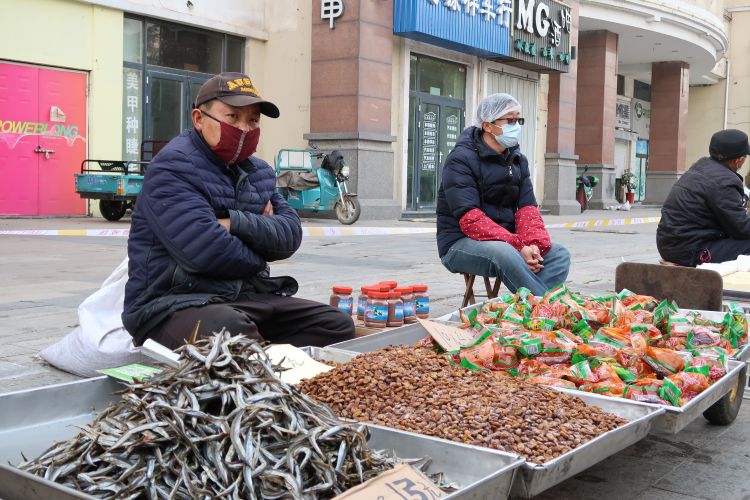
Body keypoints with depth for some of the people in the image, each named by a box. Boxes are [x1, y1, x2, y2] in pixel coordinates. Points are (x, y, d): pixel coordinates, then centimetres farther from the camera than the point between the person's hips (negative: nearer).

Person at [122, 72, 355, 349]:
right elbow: (207, 252, -22)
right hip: (175, 303, -7)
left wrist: (237, 223, -15)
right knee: (230, 329, -39)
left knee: (337, 325, -4)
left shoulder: (258, 171, 16)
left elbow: (291, 235, 4)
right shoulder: (173, 167, -10)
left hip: (249, 296, 8)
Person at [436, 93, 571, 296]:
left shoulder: (518, 160, 12)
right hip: (461, 243, -7)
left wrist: (534, 244, -19)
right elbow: (470, 219, -22)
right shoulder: (461, 159, -12)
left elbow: (527, 207, 2)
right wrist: (518, 246, -29)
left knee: (559, 254, -14)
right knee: (504, 254, -36)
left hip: (507, 240, 7)